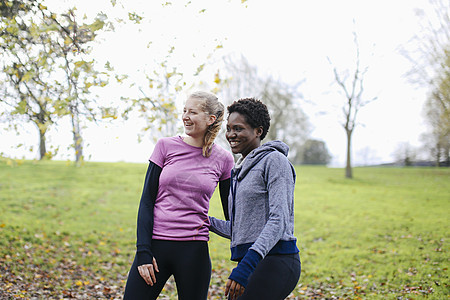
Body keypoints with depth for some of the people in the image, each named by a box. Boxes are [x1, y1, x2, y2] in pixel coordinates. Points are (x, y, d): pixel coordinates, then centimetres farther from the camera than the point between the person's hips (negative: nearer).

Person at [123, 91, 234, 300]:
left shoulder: (223, 159, 3)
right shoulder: (166, 146, 2)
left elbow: (231, 214, 12)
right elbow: (146, 201, 0)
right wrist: (143, 252, -7)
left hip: (195, 251, 0)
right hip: (155, 244, 0)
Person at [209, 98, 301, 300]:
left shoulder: (275, 161, -7)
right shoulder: (240, 171, 19)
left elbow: (279, 221, -17)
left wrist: (246, 265, -26)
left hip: (275, 262, -8)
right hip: (252, 264, 9)